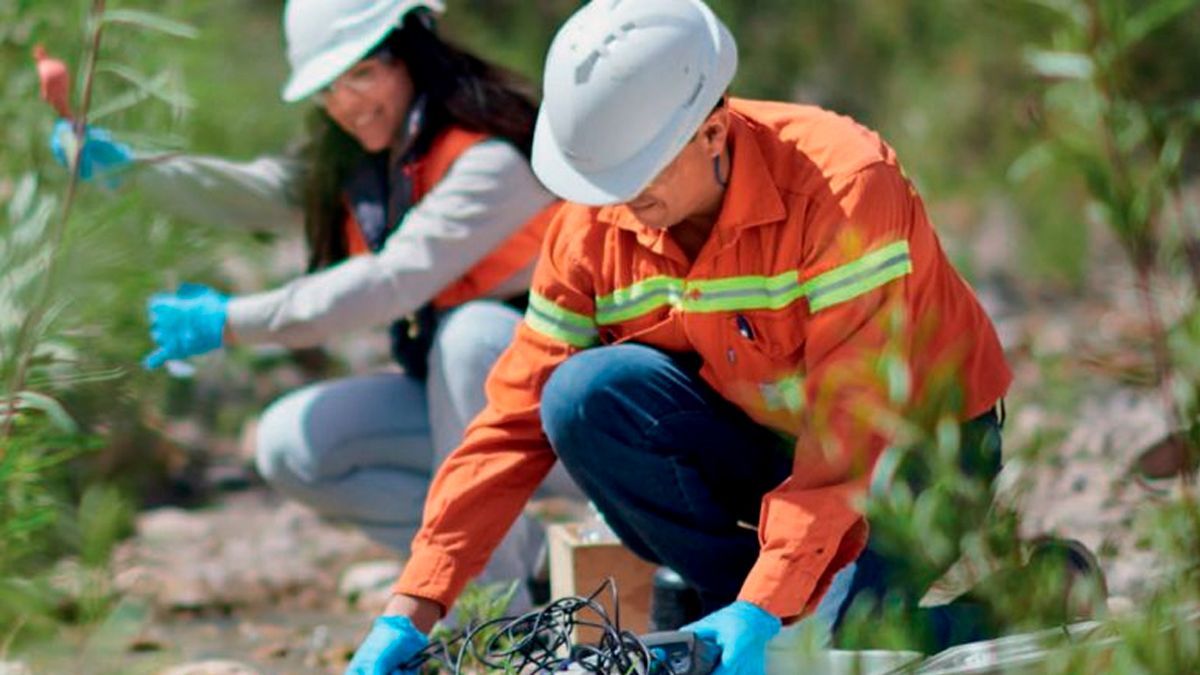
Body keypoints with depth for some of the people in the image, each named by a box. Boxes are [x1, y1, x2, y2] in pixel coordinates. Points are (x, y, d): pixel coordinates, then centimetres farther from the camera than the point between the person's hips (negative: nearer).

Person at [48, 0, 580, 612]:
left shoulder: (490, 163, -22)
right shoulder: (352, 170, 7)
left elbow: (393, 280, -31)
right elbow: (249, 194, -6)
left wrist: (231, 322, -31)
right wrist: (127, 165, -22)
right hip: (453, 399, 8)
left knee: (472, 331, -37)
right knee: (289, 446, -9)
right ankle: (523, 560, -1)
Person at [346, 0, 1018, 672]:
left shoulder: (844, 187, -29)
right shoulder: (593, 227, -12)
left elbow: (852, 421, -32)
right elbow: (517, 416, -11)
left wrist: (763, 609, -40)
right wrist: (414, 608, -19)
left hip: (913, 436, -5)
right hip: (760, 439, 5)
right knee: (585, 394, -24)